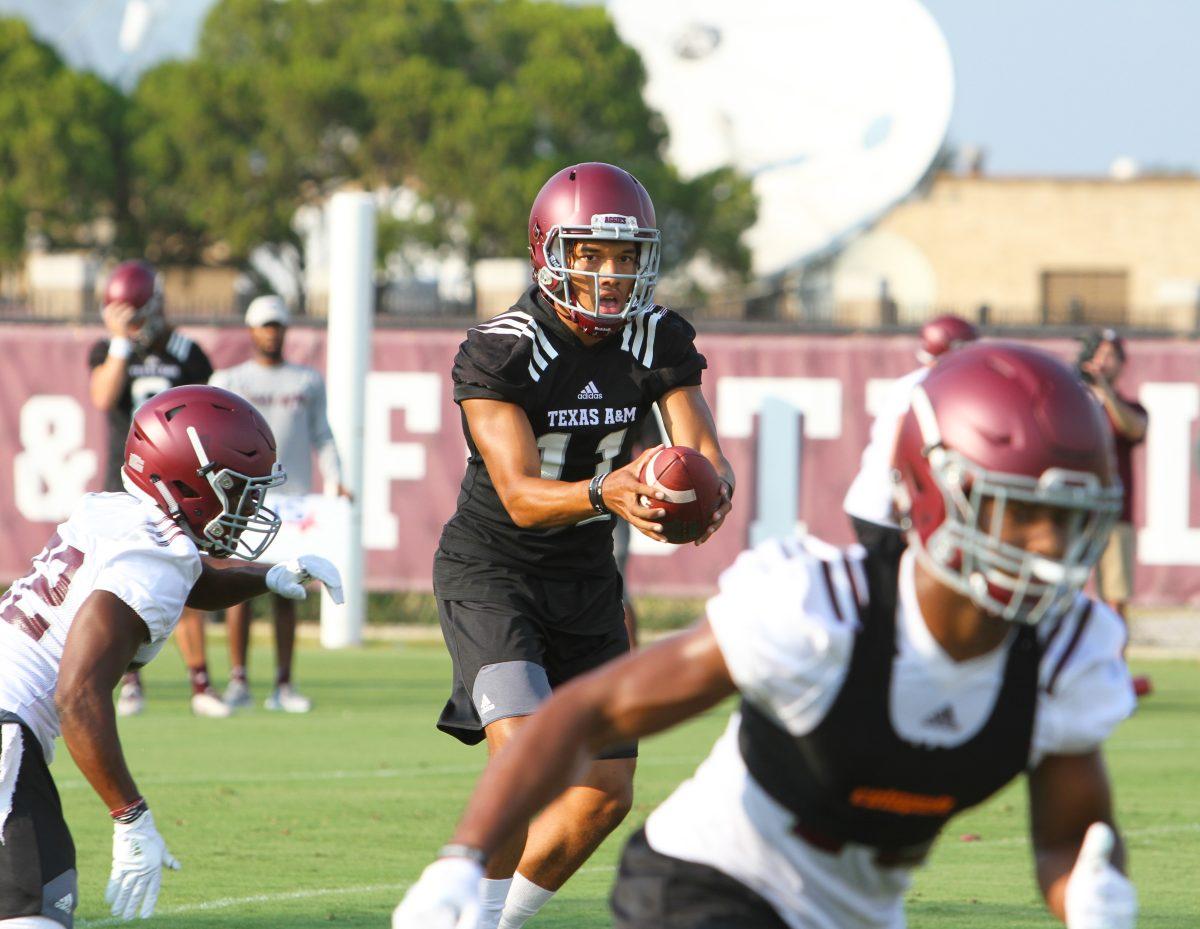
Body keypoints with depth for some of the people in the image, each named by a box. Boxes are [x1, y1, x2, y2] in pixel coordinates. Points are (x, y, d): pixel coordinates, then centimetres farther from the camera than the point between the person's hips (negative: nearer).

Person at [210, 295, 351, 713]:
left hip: (292, 498, 1)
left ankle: (283, 685, 2)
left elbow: (321, 435, 16)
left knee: (286, 591, 0)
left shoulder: (309, 381, 16)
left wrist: (335, 481, 2)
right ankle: (238, 681, -6)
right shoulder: (228, 381, 12)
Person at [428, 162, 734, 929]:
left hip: (586, 578, 6)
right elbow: (521, 497, -27)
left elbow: (707, 455, -12)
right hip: (492, 570, -6)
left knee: (605, 796, 4)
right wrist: (603, 492, -48)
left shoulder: (658, 342, -5)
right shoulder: (499, 353, -20)